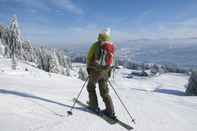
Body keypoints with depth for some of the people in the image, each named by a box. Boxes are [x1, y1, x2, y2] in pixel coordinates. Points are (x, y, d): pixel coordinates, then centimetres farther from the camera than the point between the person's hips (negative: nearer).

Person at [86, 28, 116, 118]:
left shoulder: (96, 45, -8)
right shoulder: (112, 46, 5)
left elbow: (89, 56, -5)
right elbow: (112, 60, 8)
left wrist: (88, 67, 7)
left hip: (95, 70, -4)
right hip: (105, 72, 4)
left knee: (91, 87, 19)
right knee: (104, 92, 13)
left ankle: (94, 106, 20)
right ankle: (110, 111, 11)